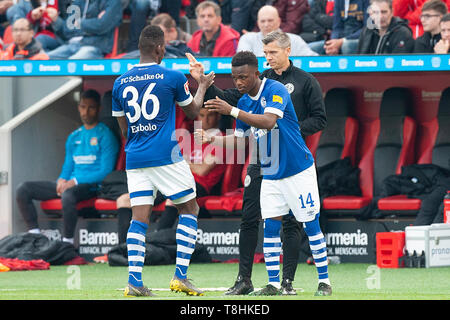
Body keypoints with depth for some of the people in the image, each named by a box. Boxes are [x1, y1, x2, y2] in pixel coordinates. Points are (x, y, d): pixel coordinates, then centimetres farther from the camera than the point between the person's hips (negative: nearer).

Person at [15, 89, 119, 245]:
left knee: (68, 194, -42)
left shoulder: (105, 135, -2)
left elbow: (106, 172, -10)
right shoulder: (73, 137, 20)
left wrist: (75, 181, -17)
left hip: (91, 186, -7)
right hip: (69, 184, 7)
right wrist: (62, 180, -2)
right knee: (23, 190, -8)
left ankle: (67, 242, -33)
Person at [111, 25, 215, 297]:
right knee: (189, 210, 9)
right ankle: (180, 276, -1)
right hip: (167, 157, -4)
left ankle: (134, 281, -8)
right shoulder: (173, 77, -4)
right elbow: (193, 112, 13)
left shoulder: (120, 83, 8)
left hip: (135, 159, 4)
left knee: (139, 218, 3)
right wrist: (202, 86, 29)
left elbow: (124, 128, 14)